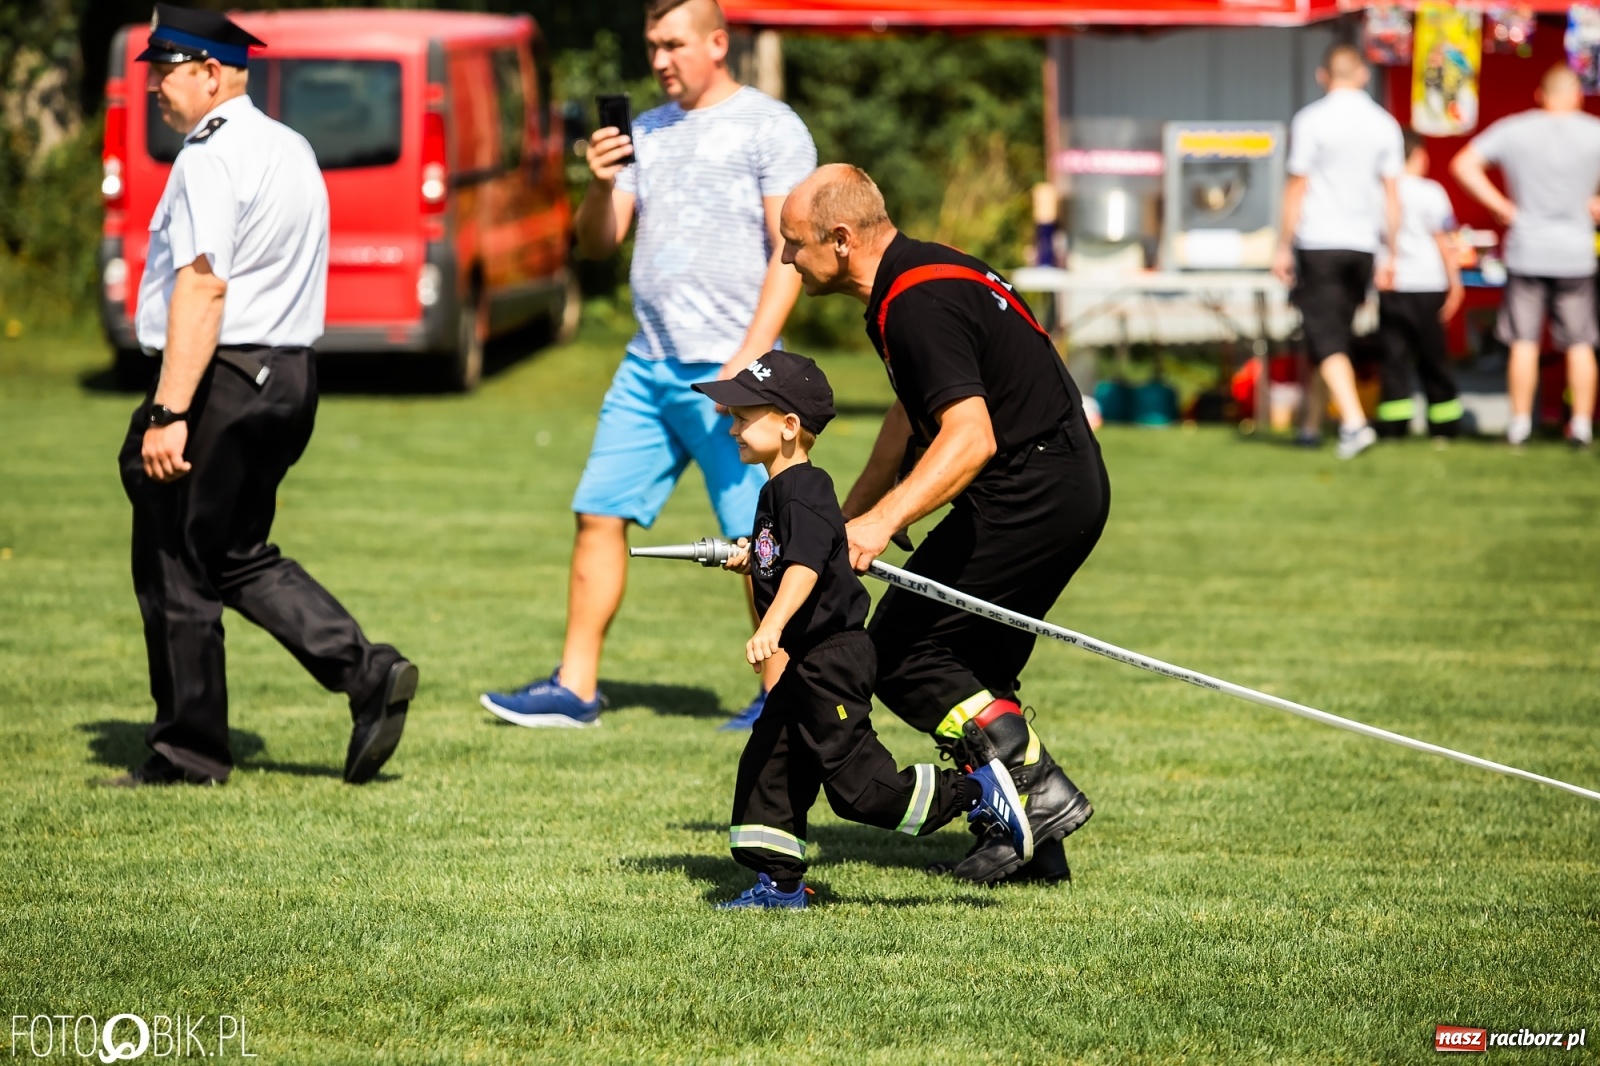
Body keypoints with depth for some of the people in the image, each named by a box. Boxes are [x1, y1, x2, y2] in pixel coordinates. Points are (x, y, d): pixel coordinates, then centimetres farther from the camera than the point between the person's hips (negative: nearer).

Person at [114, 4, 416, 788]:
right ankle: (366, 672, 3)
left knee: (174, 567, 2)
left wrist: (168, 413, -27)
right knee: (240, 556, 17)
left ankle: (189, 750, 7)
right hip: (290, 377, 9)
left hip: (222, 374, -9)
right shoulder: (292, 151, 15)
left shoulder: (210, 157, -14)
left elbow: (203, 286, -24)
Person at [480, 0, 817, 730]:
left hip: (727, 373, -7)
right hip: (647, 363, 7)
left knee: (755, 536, -5)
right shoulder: (647, 133, 16)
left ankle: (779, 692, 4)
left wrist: (749, 357, -18)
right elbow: (596, 245, 15)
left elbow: (790, 251, -10)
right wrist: (602, 185, -6)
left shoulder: (769, 128, -3)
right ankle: (575, 688, 7)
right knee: (599, 514, 3)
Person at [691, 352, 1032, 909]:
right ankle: (779, 882, 18)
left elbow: (805, 567, -34)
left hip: (834, 656, -11)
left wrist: (771, 628, -45)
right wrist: (751, 562, 12)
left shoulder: (804, 492, -19)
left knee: (859, 786, -9)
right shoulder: (777, 490, 14)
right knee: (767, 764, 12)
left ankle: (976, 791, 0)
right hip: (809, 661, 11)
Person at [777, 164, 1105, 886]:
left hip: (1027, 495, -11)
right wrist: (849, 517, 32)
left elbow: (971, 438, -31)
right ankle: (1027, 839, 13)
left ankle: (1042, 791, -7)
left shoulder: (918, 306, -20)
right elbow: (915, 413, 27)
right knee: (973, 666, 16)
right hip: (1070, 486, 11)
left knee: (900, 656, -5)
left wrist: (883, 521, -38)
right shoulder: (917, 275, 13)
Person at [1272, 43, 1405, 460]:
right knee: (1337, 334, 15)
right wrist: (1390, 255, 9)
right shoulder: (1384, 124, 4)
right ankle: (1311, 422, 24)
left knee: (1326, 338, -6)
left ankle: (1354, 421, -21)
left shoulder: (1310, 120, -7)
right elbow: (1392, 193, 4)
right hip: (1362, 241, 4)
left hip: (1317, 242, -4)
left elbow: (1297, 187, -7)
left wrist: (1283, 246, -2)